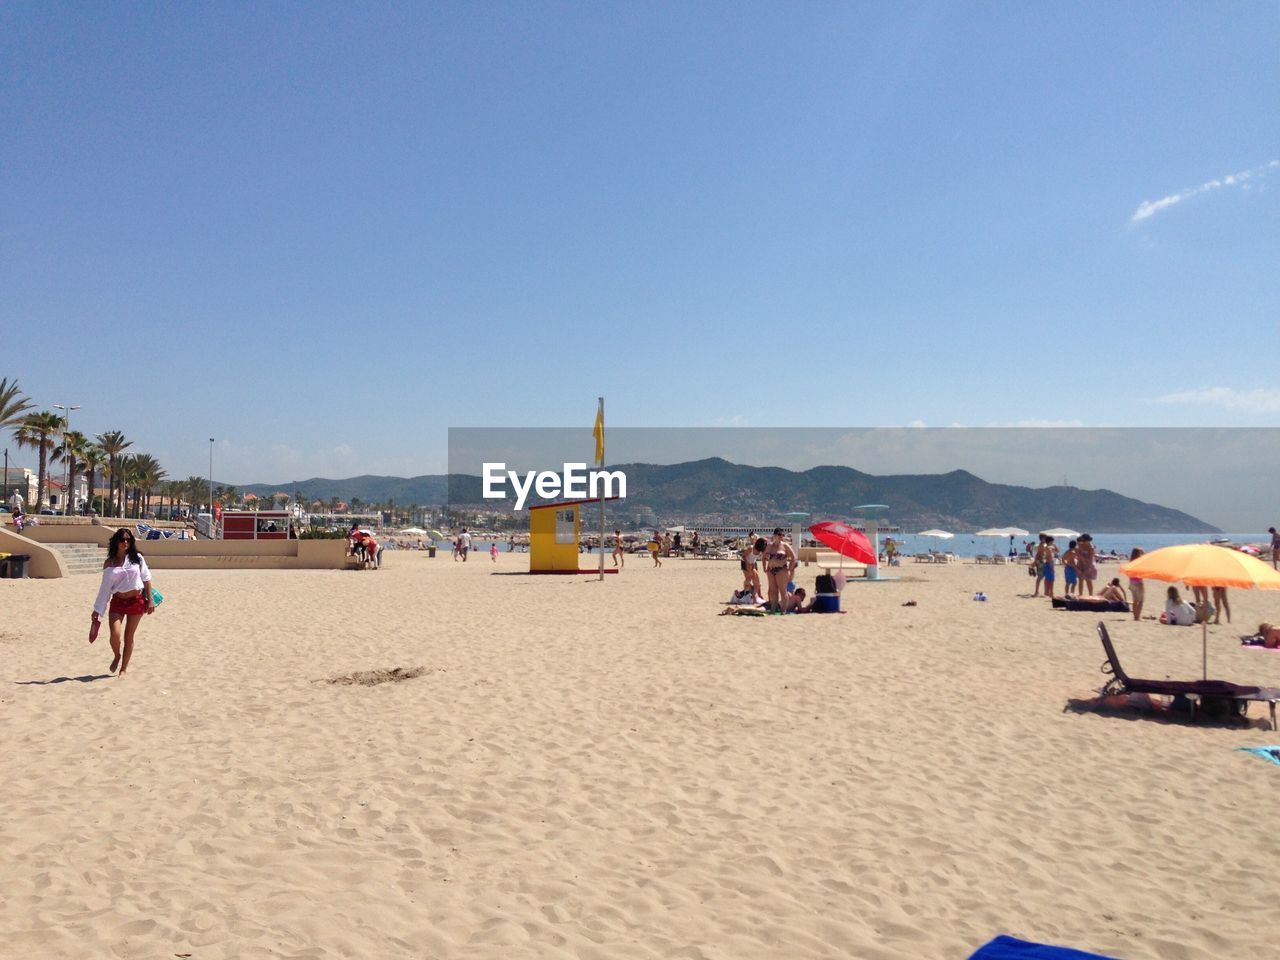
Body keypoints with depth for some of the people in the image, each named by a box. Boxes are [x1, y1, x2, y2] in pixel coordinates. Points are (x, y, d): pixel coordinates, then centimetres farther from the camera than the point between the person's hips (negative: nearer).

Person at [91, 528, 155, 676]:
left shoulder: (136, 558, 0)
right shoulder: (109, 563, 2)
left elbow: (146, 579, 4)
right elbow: (105, 588, 4)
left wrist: (150, 600, -1)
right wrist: (97, 612, 3)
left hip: (136, 601, 0)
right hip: (117, 602, 0)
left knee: (129, 637, 5)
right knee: (115, 635, -15)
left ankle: (123, 669, 19)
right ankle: (116, 656, 18)